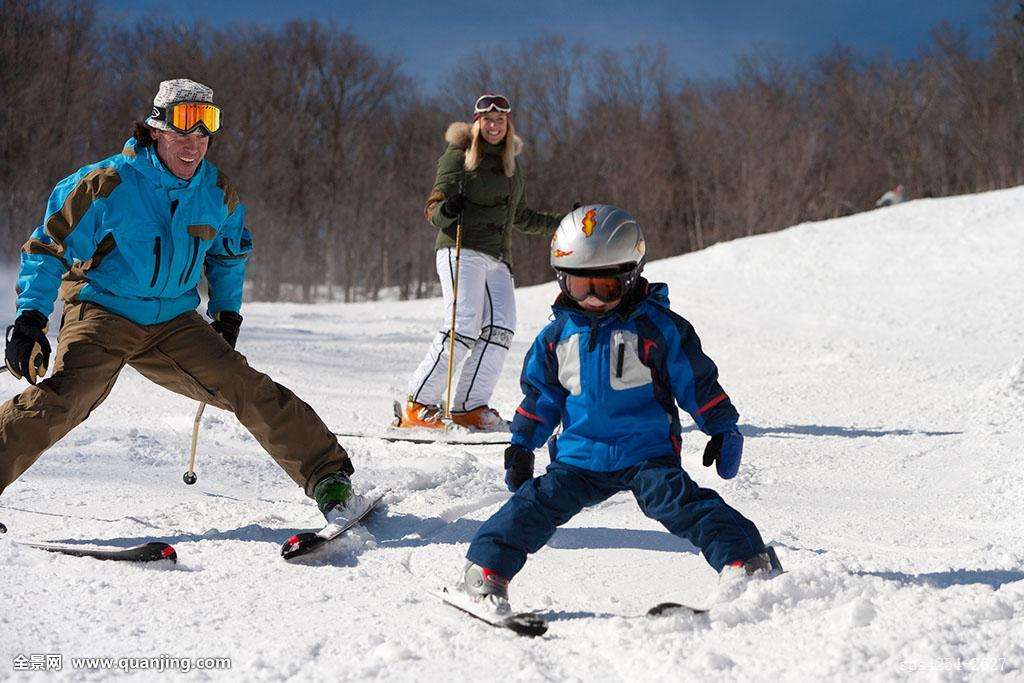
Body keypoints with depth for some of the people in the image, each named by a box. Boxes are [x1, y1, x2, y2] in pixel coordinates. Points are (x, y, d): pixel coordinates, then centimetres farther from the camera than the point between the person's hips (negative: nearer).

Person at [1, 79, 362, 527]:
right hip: (103, 313, -4)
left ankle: (326, 476, 4)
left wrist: (226, 314, 18)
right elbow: (49, 246, -9)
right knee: (60, 401, -29)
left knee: (251, 390, -6)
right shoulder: (111, 183, -14)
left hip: (174, 323, 4)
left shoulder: (218, 194, 1)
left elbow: (230, 253, 22)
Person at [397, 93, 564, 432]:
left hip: (498, 260, 7)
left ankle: (470, 407, -12)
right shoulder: (458, 156, 2)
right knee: (464, 326, -20)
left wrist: (561, 224, 32)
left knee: (500, 329, -13)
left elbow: (519, 216, 33)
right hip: (462, 251, -7)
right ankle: (417, 406, -18)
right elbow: (434, 208, -4)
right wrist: (446, 210, -26)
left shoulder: (511, 162, 22)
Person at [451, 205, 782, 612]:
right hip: (578, 456, 3)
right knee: (536, 503, -12)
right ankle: (485, 570, -7)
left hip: (648, 455, -3)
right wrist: (522, 443, 16)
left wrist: (724, 429, 1)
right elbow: (540, 392, 19)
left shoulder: (656, 326, -2)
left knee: (681, 502, -21)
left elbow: (696, 382, 2)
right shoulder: (557, 334, 9)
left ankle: (748, 561, -23)